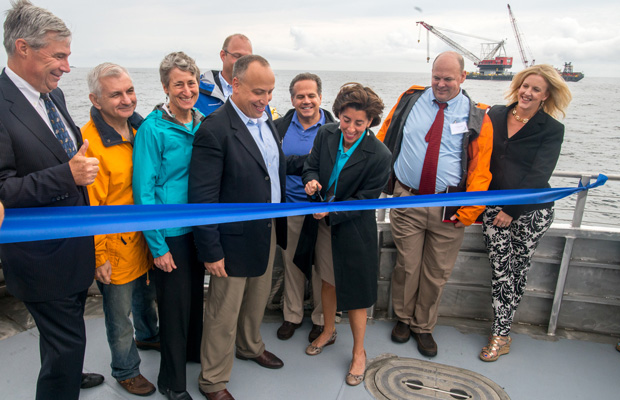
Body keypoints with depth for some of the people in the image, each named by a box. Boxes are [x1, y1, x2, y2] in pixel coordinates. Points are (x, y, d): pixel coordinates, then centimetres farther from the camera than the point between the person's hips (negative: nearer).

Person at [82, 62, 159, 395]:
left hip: (145, 240, 7)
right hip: (115, 249, -7)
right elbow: (88, 209, -19)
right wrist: (99, 257, -14)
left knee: (146, 296, 29)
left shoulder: (137, 130, 1)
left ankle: (148, 336, 56)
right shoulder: (88, 142, -22)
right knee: (119, 316, 14)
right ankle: (126, 371, 37)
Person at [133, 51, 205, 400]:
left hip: (200, 227, 6)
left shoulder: (203, 124, 3)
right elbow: (144, 189, -15)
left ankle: (194, 351, 47)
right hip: (171, 234, -5)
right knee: (175, 305, 7)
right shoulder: (152, 128, -15)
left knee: (196, 296, 21)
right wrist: (157, 246, -15)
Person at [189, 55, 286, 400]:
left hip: (268, 231, 8)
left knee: (258, 300, 26)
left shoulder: (267, 120, 5)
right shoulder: (215, 130, -21)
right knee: (224, 313, 9)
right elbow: (202, 198, -21)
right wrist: (211, 251, -18)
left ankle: (250, 346, 52)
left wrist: (280, 224, 11)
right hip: (235, 239, -7)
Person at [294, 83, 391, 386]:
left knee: (354, 291, 8)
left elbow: (364, 200, -17)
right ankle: (328, 332, 48)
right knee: (328, 280, 23)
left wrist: (332, 211, -28)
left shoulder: (379, 156, -22)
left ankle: (359, 352, 31)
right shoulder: (326, 134, -8)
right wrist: (312, 180, -18)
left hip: (353, 232, -5)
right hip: (322, 224, 5)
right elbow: (311, 165, 5)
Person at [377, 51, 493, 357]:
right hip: (407, 201, 1)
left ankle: (423, 326, 31)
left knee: (437, 272, 10)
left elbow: (480, 169, -1)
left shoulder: (477, 117, 2)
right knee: (406, 266, 9)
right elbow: (383, 140, 9)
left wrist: (469, 212, -9)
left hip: (448, 208, 0)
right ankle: (403, 318, 34)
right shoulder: (409, 100, 5)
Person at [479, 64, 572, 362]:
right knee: (499, 267, 0)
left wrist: (512, 210, -13)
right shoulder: (495, 115, 8)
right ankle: (501, 333, 12)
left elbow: (538, 174, -9)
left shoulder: (552, 129, -2)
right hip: (494, 206, 2)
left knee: (518, 268, 4)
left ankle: (500, 332, 17)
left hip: (531, 211, -2)